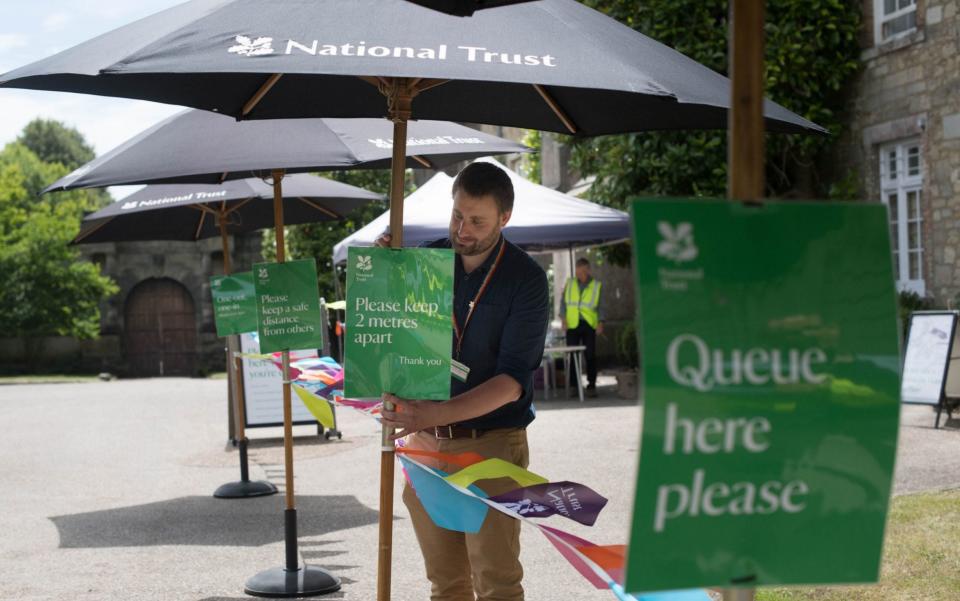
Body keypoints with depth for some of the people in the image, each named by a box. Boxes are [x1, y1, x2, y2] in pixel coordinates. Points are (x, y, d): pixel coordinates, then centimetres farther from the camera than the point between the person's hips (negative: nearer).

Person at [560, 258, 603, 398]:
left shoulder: (596, 286, 5)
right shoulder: (570, 284, 9)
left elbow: (601, 306, 6)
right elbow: (563, 302, 11)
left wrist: (600, 322, -7)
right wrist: (563, 319, 0)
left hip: (589, 325, -1)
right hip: (572, 325, 1)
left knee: (590, 355, -2)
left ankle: (591, 386, 5)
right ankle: (574, 385, 7)